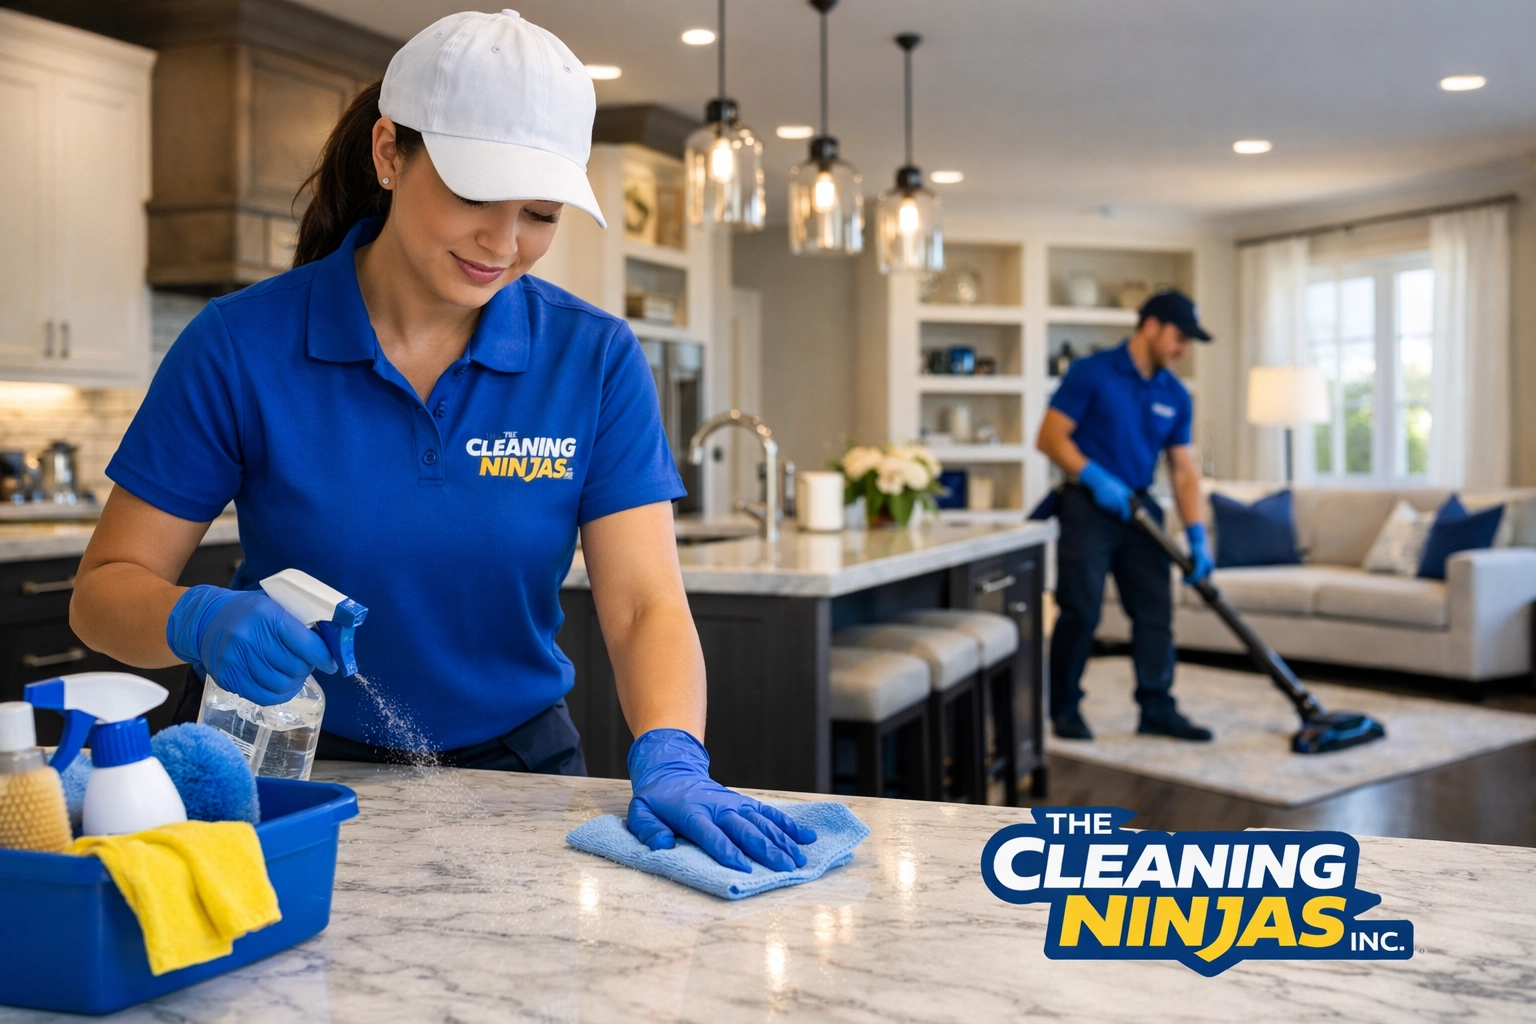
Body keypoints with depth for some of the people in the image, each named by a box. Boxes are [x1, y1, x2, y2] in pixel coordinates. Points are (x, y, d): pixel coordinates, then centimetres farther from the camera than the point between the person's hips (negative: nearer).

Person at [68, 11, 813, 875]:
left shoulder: (596, 359, -5)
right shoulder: (241, 347, -9)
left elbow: (644, 605, -11)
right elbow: (107, 586, -4)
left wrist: (670, 759, -30)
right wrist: (202, 623, -26)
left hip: (515, 776, 1)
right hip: (293, 779, 0)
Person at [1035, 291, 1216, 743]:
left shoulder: (1175, 395, 8)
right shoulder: (1091, 373, -9)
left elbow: (1183, 469, 8)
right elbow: (1050, 437, -11)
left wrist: (1197, 535, -1)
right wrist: (1096, 478, -21)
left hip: (1138, 510, 6)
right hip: (1088, 507, -6)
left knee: (1156, 613, 3)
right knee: (1080, 612, -4)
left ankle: (1157, 709, 12)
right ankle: (1064, 709, 11)